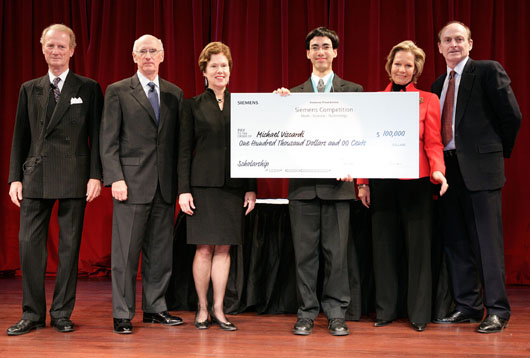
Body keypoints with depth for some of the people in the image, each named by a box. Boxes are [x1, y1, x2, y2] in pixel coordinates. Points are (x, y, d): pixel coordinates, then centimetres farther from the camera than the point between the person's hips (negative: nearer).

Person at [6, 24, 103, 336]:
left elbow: (96, 135, 1)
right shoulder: (29, 90, 13)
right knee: (29, 245, 0)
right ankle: (33, 314, 11)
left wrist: (95, 175, -7)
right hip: (35, 178, 3)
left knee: (69, 246, 3)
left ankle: (62, 313, 14)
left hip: (74, 178, -2)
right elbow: (21, 137, 12)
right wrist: (15, 177, 5)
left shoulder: (89, 89, 5)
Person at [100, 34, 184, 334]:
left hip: (165, 185, 4)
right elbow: (108, 141, -2)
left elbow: (178, 141, 12)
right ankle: (123, 314, 9)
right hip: (132, 182, -4)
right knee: (126, 251, -1)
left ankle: (155, 308, 20)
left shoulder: (175, 94, 13)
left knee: (161, 250, 9)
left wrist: (179, 181, 5)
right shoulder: (118, 92, 3)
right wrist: (115, 178, -12)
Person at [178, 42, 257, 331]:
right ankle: (202, 308, 12)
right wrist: (183, 189, -6)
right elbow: (184, 150, 2)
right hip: (203, 185, -2)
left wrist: (251, 188, 4)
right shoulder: (194, 105, 5)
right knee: (204, 248, -1)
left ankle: (218, 310, 13)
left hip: (233, 185, 2)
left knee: (224, 248, 5)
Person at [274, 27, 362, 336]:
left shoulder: (353, 91, 8)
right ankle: (307, 312, 15)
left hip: (337, 182, -1)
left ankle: (336, 313, 14)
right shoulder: (293, 94, 12)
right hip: (304, 183, 1)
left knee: (336, 252, 3)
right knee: (305, 252, 6)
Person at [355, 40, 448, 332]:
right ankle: (385, 310, 19)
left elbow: (433, 144, 0)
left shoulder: (428, 100, 5)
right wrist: (362, 182, 3)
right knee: (384, 246, 7)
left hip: (415, 183, -2)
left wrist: (438, 171, -19)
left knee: (418, 246, 3)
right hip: (381, 183, 2)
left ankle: (419, 313, 13)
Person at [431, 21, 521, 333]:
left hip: (480, 168, -6)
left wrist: (500, 152, 3)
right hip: (448, 168, 7)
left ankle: (497, 310, 4)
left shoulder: (488, 71, -2)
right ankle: (467, 306, 20)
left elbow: (512, 115, -5)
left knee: (488, 240, -4)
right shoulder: (438, 84, 17)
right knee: (456, 241, 9)